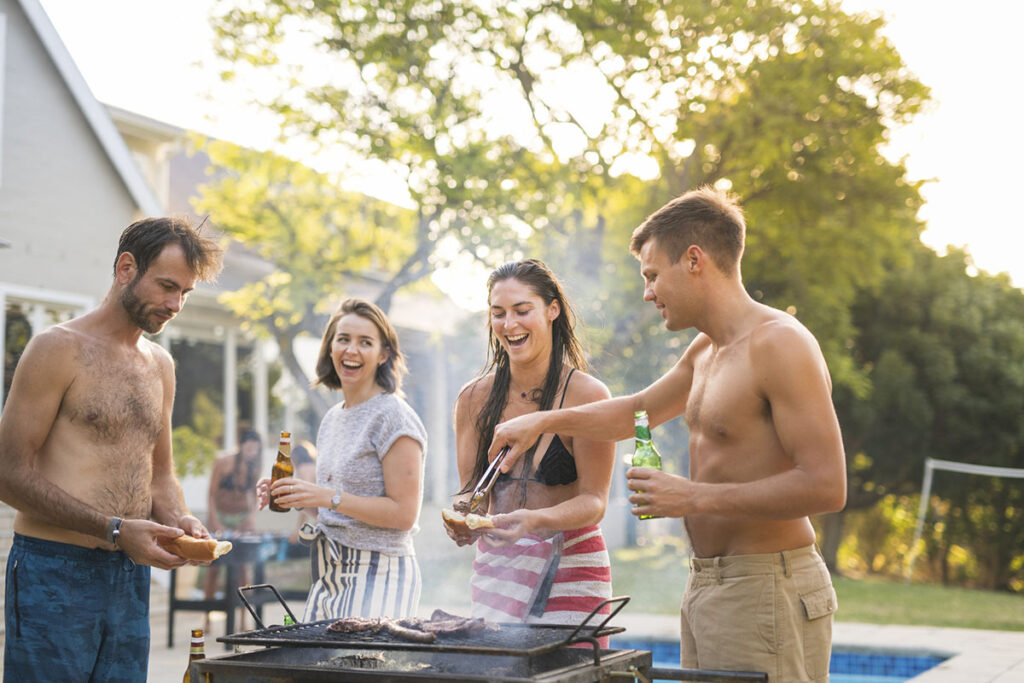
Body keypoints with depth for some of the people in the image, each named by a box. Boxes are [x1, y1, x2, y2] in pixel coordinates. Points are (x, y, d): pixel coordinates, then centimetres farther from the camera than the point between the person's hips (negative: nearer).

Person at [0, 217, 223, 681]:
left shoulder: (161, 366, 16)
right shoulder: (59, 348, -6)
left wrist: (177, 520, 1)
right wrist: (116, 530, -16)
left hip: (131, 573, 7)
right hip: (54, 572, -6)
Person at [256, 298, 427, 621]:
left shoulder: (392, 416, -11)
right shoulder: (332, 419, 14)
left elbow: (403, 513, -16)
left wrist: (327, 497, -21)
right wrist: (292, 495, 4)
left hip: (378, 575, -7)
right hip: (330, 575, 7)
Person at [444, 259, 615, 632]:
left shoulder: (587, 395, -9)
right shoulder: (474, 399, 3)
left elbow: (594, 502, -10)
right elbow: (471, 489, 5)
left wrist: (535, 520, -29)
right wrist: (463, 518, -18)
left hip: (569, 571, -3)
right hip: (495, 570, 3)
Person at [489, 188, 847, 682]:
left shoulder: (780, 344, -16)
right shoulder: (705, 350, 14)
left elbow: (826, 486, -22)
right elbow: (639, 410, 33)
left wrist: (695, 497, -20)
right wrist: (544, 421, 24)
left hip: (764, 593, -9)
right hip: (707, 587, 9)